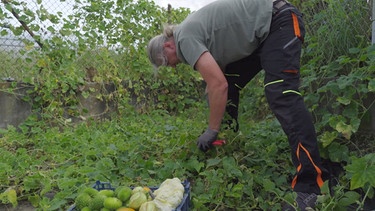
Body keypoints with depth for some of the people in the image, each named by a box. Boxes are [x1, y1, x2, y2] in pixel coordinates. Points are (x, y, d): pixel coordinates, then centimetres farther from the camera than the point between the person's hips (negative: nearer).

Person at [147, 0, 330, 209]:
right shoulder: (191, 33, 12)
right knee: (229, 89, 9)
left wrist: (212, 132, -14)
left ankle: (310, 184, -25)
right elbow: (216, 83, 17)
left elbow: (219, 85, -25)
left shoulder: (184, 38, -17)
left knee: (281, 96, -23)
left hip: (280, 21, -10)